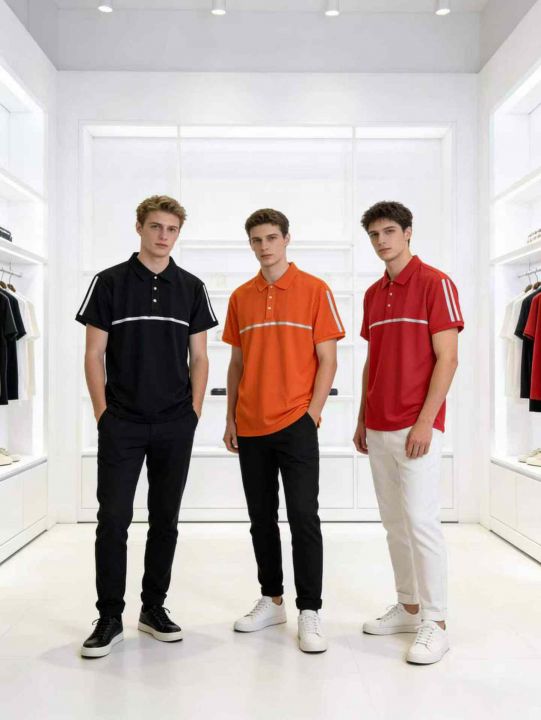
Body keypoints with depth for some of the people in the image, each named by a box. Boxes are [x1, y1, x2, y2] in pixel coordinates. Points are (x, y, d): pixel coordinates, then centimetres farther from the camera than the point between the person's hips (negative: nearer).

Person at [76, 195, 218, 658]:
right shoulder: (110, 282, 2)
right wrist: (103, 411, -5)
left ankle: (154, 608, 24)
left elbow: (199, 357, 9)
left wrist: (195, 411, 1)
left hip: (175, 427, 2)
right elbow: (95, 353, 2)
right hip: (122, 425, -2)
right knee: (113, 519, -1)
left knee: (166, 519, 9)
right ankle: (110, 618, 12)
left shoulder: (192, 288, 8)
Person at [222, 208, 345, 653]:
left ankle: (310, 612, 9)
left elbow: (327, 360, -3)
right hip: (250, 428, 5)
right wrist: (231, 419, 9)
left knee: (303, 518, -2)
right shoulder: (240, 297, 10)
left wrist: (312, 414, -11)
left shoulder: (315, 290, -2)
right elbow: (237, 363, 14)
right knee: (262, 518, 13)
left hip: (295, 425, -4)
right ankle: (272, 600, 27)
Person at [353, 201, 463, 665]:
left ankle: (435, 624, 6)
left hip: (417, 427, -7)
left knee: (420, 521, -7)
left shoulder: (435, 283, -6)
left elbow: (448, 358, -12)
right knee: (394, 522, 12)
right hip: (379, 429, 7)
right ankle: (408, 607, 25)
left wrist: (425, 421, -17)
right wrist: (363, 419, 15)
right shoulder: (374, 294, 14)